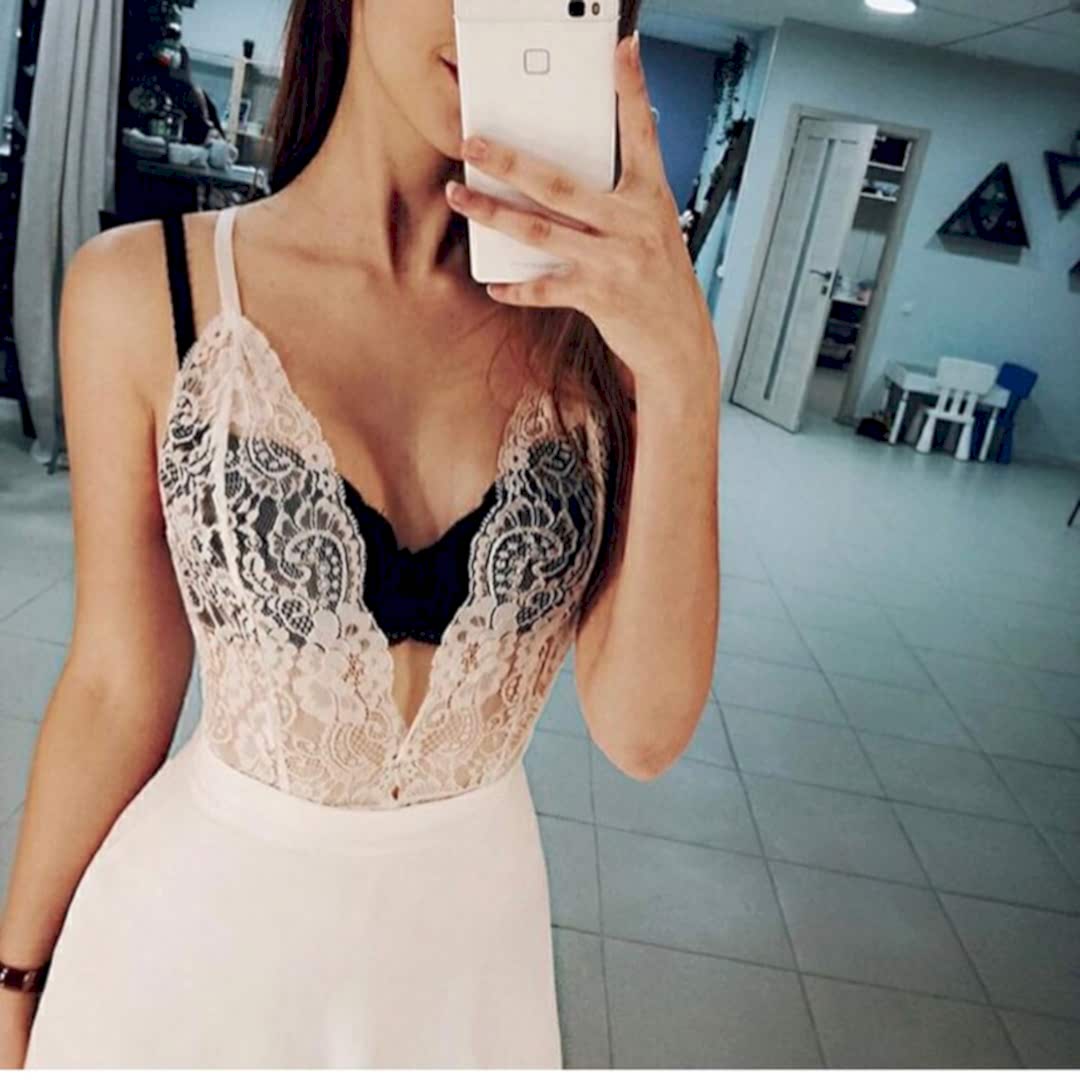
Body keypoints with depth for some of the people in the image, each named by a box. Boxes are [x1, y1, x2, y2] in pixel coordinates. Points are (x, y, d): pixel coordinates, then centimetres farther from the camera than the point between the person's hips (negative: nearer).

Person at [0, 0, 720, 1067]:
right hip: (204, 912, -1)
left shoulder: (585, 320, -10)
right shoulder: (147, 288, -14)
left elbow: (642, 730, -16)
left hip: (473, 925, 2)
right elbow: (119, 685, -6)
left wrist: (683, 374, -26)